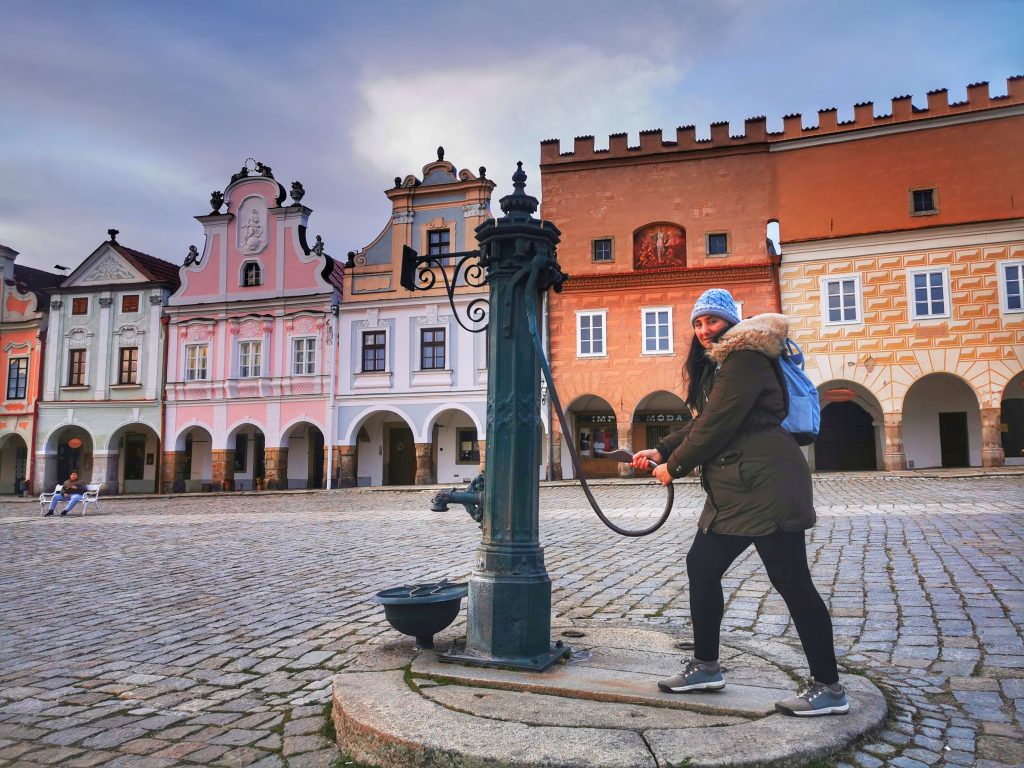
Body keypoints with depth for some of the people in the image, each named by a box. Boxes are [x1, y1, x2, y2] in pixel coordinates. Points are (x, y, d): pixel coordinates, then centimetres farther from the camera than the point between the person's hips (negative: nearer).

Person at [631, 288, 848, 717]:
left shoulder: (743, 359, -12)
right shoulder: (715, 365, 19)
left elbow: (717, 424, -17)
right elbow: (700, 425, 21)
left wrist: (675, 466, -7)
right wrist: (661, 450, 10)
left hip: (767, 488, -10)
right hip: (735, 492, 11)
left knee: (791, 581, -3)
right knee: (701, 567, 12)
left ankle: (829, 688, 10)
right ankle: (706, 666, 24)